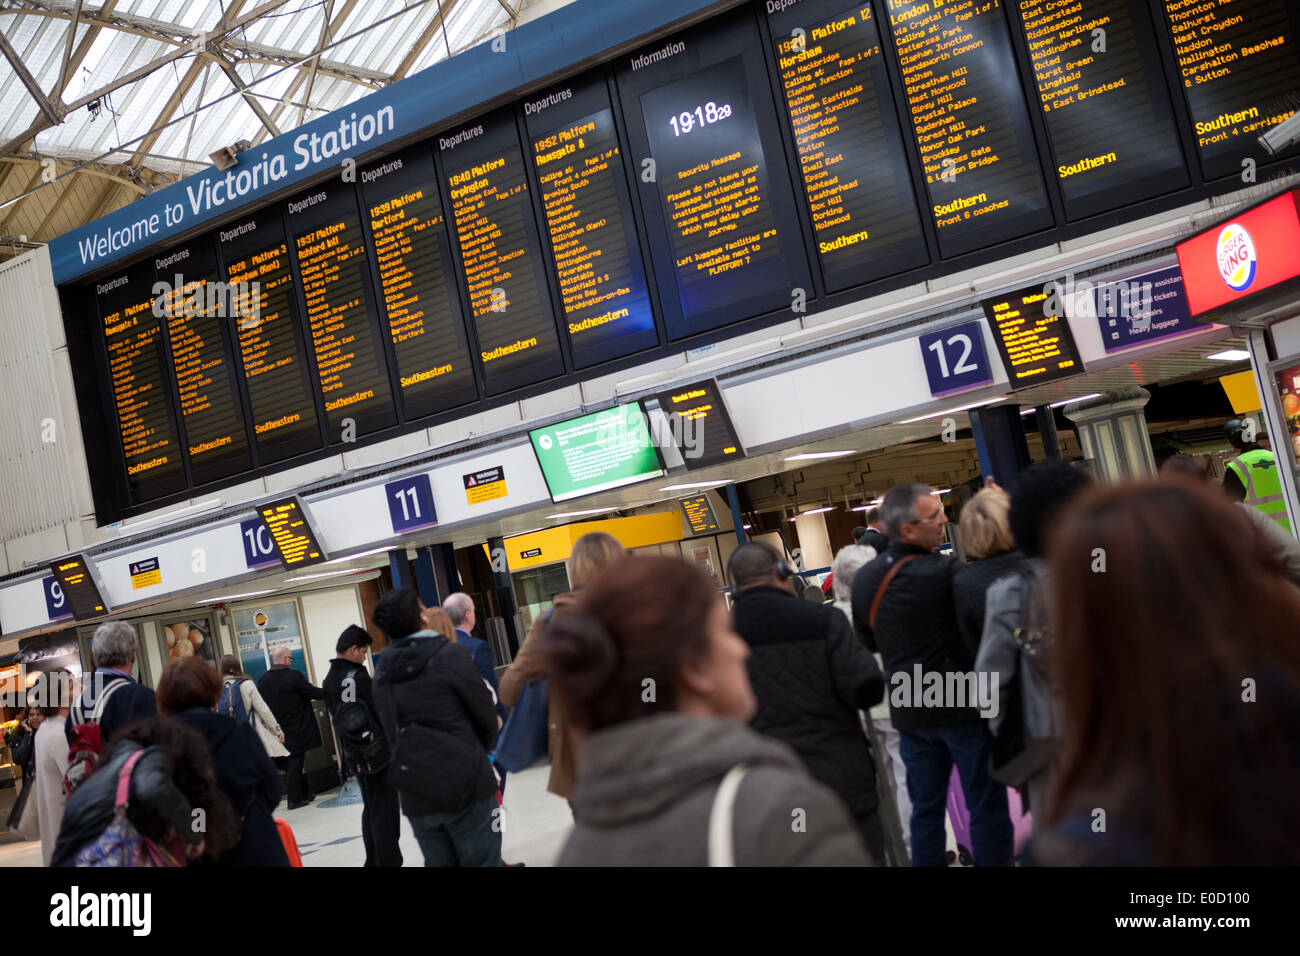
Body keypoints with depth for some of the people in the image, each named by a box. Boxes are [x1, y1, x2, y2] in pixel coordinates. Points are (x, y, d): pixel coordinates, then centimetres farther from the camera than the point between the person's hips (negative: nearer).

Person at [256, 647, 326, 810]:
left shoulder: (263, 680, 1)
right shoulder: (294, 676, -15)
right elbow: (314, 693, -12)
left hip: (278, 732, 6)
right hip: (297, 728, -5)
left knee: (291, 764, 14)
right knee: (296, 762, 0)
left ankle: (302, 794, 23)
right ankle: (295, 799, 3)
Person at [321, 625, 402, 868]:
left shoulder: (329, 681, 6)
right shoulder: (359, 677, -19)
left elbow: (337, 715, 12)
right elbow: (379, 714, -17)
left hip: (352, 753, 9)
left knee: (370, 808, 19)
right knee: (385, 811, -2)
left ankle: (373, 861, 26)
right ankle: (389, 861, 0)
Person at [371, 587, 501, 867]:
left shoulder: (384, 671, 7)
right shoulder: (450, 655, -9)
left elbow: (392, 731, 10)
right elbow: (486, 716, -5)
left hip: (417, 801, 5)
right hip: (466, 790, -5)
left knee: (439, 862, 14)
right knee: (482, 862, 3)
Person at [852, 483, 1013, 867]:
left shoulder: (864, 579, 1)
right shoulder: (941, 573, -22)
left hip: (909, 711, 6)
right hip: (961, 705, -6)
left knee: (925, 809, 15)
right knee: (987, 806, 6)